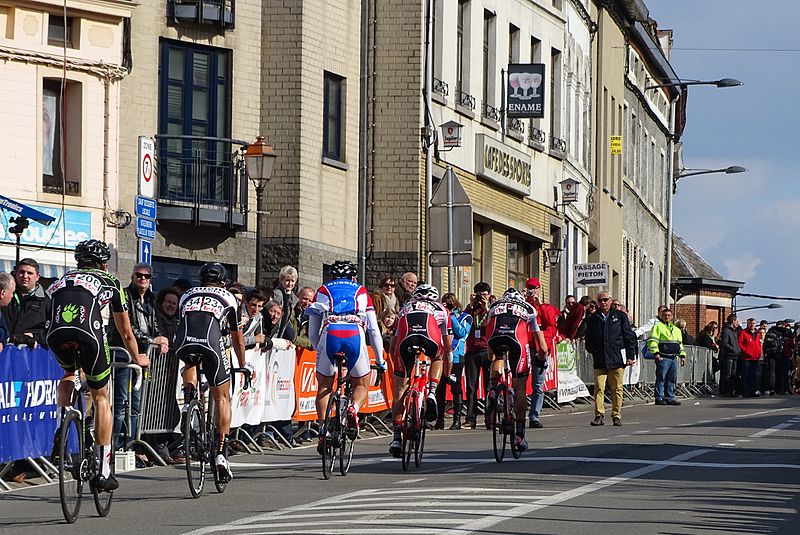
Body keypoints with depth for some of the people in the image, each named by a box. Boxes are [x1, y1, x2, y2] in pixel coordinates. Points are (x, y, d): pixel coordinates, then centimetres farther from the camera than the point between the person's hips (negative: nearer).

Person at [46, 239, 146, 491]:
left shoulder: (62, 280, 36)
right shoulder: (111, 283, 28)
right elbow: (126, 333, 37)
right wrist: (137, 358, 57)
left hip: (56, 334, 3)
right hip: (88, 333, -2)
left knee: (68, 374, 36)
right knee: (100, 397, 15)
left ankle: (61, 424, 11)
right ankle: (104, 471, 13)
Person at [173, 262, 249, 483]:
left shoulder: (187, 296, 32)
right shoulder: (228, 298, 27)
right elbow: (237, 338, 35)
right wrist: (243, 365, 49)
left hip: (183, 344, 2)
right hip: (211, 344, -2)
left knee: (191, 365, 40)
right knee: (222, 398, 13)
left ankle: (187, 402, 17)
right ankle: (221, 454, 4)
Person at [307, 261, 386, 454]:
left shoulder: (323, 291, 29)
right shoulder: (361, 292, 30)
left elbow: (312, 333, 27)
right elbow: (374, 331, 28)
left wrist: (320, 350, 43)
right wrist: (380, 360, 36)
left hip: (329, 334, 0)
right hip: (355, 334, 0)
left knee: (324, 387, 18)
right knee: (362, 385, 18)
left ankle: (323, 429, 3)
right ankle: (353, 409, -14)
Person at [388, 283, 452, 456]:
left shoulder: (405, 308, 40)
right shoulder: (441, 310, 37)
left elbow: (393, 346, 42)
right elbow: (448, 347, 41)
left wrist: (396, 365, 54)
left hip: (405, 339, 1)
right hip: (430, 338, -1)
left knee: (400, 390, 10)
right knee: (437, 358, 35)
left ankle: (397, 437, 4)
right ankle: (431, 394, 11)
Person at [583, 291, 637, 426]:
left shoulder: (620, 316, 7)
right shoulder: (592, 319, 10)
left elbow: (630, 336, 7)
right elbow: (588, 340, 19)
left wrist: (630, 355, 2)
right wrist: (593, 352, 7)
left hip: (617, 359, -1)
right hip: (599, 361, 1)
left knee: (617, 389, 2)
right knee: (599, 388, -9)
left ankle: (616, 416, 9)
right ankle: (599, 415, -9)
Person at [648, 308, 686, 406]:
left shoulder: (676, 330, 24)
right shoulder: (658, 327, 2)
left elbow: (680, 344, 28)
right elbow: (652, 341, -7)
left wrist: (682, 355, 18)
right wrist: (656, 353, -17)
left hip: (674, 358, 7)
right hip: (663, 357, -7)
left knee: (671, 379, 8)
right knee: (661, 378, -8)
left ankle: (670, 398, 13)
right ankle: (659, 398, -8)